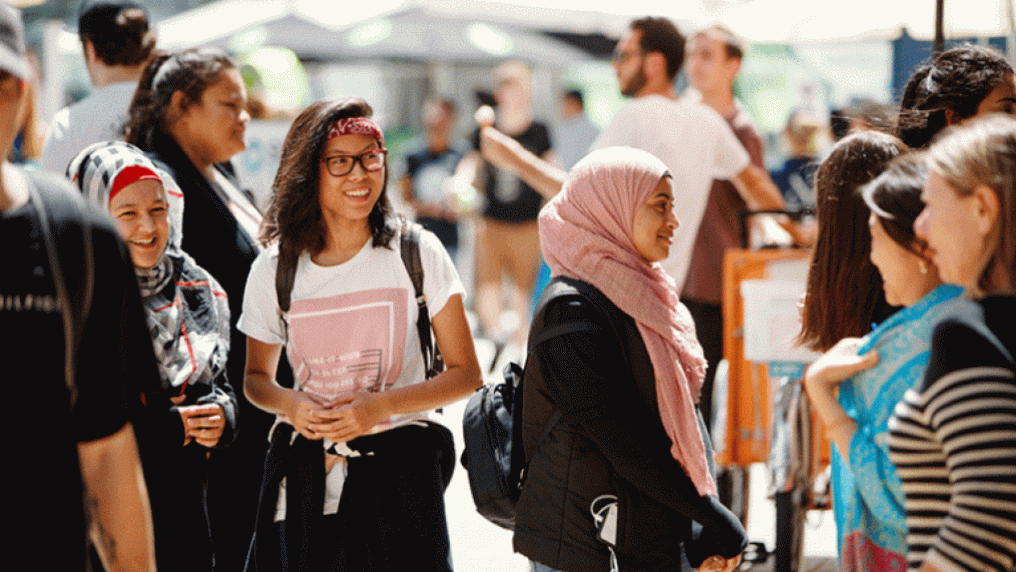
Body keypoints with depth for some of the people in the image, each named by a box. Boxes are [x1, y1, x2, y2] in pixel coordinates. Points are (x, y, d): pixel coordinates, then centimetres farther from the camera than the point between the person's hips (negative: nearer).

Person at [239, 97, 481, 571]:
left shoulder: (419, 254, -2)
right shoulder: (274, 270, 3)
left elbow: (465, 374, 1)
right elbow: (256, 376, 16)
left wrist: (382, 405, -13)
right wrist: (287, 403, -7)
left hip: (400, 465, -1)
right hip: (304, 471, 2)